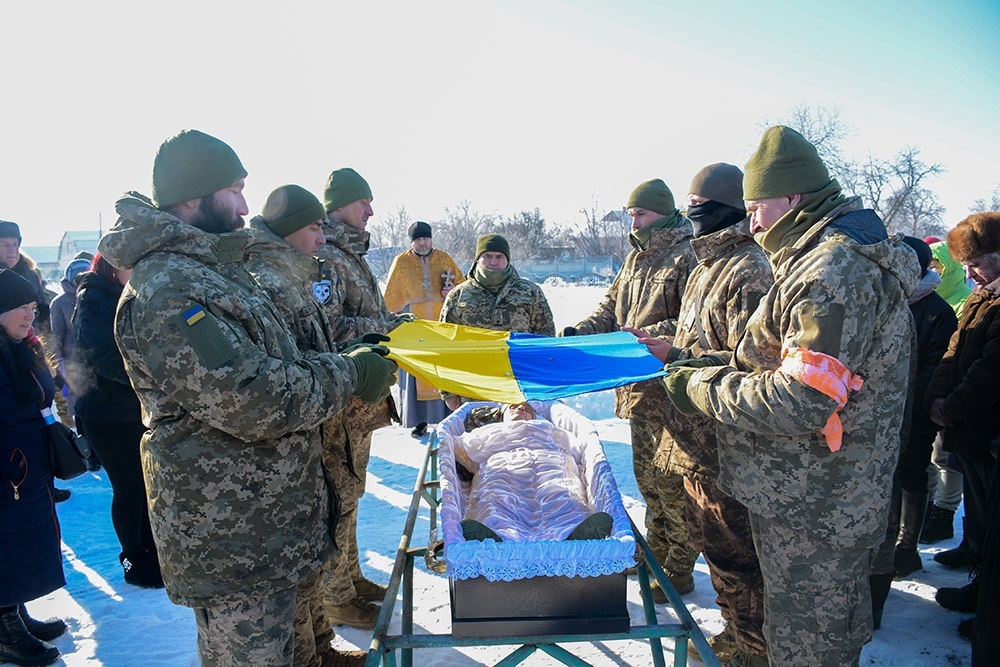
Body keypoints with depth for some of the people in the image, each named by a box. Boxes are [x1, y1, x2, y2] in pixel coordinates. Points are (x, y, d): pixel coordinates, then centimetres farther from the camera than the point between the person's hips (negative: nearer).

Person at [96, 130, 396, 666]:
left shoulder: (215, 268, 12)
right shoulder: (164, 293, -24)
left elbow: (262, 358, 19)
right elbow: (255, 401, -28)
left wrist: (347, 355, 6)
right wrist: (348, 374, -15)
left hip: (265, 517, 10)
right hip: (231, 542, -10)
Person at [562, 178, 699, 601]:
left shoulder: (687, 258, -14)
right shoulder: (636, 259, 13)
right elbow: (611, 310, 18)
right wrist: (580, 332, 2)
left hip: (670, 391, -9)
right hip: (638, 389, 9)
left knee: (672, 484, 2)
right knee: (646, 476, 20)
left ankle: (679, 571, 18)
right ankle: (656, 553, 38)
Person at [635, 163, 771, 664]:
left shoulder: (749, 271, -18)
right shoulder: (705, 267, 14)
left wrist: (676, 358, -24)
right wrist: (661, 346, 8)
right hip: (695, 434, 10)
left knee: (733, 550, 4)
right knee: (709, 537, 22)